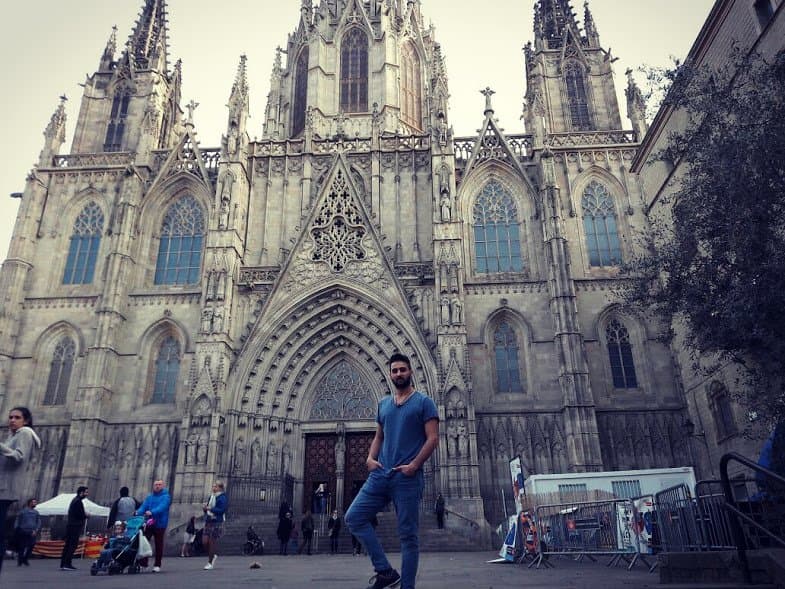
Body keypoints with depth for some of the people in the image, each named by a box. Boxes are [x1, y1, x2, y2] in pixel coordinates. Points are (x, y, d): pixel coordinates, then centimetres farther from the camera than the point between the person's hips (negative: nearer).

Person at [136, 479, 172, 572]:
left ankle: (157, 565, 12)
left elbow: (162, 507, -20)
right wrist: (138, 513, -21)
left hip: (160, 524, -4)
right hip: (149, 523, 4)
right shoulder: (149, 497, 14)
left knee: (159, 545, 2)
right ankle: (143, 562, 9)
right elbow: (144, 506, 0)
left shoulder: (166, 497, -3)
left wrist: (152, 512, -36)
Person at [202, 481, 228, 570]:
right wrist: (205, 508, -1)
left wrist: (210, 508, -18)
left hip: (217, 523, -7)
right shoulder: (211, 497, 16)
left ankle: (210, 563, 9)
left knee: (212, 542, -2)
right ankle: (212, 556, 27)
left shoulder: (222, 498, -8)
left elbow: (222, 510, -18)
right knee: (205, 541, 2)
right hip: (208, 522, 7)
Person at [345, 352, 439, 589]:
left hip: (408, 478, -6)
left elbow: (433, 439, -7)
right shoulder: (383, 404, 16)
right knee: (354, 517, -3)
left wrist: (413, 465, -17)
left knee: (408, 534, 0)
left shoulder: (424, 402, -1)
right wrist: (370, 458, 2)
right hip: (380, 474, 6)